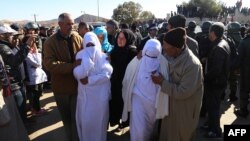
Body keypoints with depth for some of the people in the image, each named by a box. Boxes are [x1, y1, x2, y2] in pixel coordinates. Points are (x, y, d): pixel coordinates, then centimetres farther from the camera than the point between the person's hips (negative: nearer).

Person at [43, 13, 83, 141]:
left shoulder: (78, 37, -2)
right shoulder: (50, 42, -10)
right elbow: (49, 63, -20)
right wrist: (72, 66, -30)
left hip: (78, 84, 1)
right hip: (61, 86, -1)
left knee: (77, 116, 10)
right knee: (66, 116, 18)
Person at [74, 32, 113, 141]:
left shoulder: (103, 56, -1)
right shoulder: (81, 54, -2)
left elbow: (106, 74, -14)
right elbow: (79, 74, -18)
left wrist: (89, 80, -18)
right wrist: (87, 56, -21)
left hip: (100, 96, 0)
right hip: (85, 95, 1)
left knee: (99, 122, 13)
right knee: (85, 122, 10)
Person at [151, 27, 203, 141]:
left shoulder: (192, 65, -32)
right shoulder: (169, 55, -10)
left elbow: (183, 92, -30)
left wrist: (162, 83, -25)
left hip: (185, 109, -6)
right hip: (170, 103, 7)